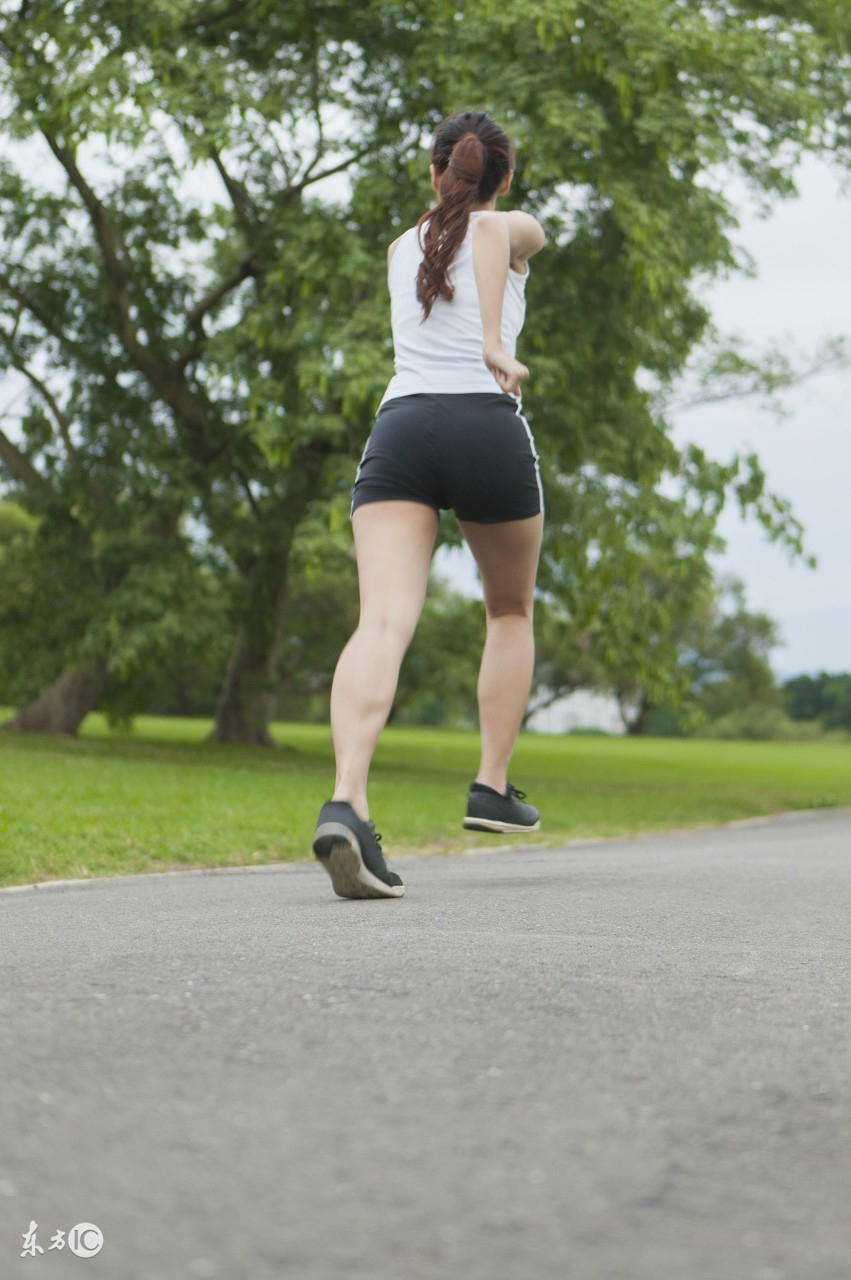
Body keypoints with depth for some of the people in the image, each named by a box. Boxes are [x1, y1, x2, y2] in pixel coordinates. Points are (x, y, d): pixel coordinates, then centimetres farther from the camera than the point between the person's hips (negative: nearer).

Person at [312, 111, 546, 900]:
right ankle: (492, 787, 18)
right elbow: (491, 230, -8)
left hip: (400, 426, 2)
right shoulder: (516, 231, 14)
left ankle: (346, 803, -38)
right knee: (510, 612, 23)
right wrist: (495, 342, -17)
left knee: (384, 620, -16)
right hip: (489, 427, -2)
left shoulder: (401, 249, 26)